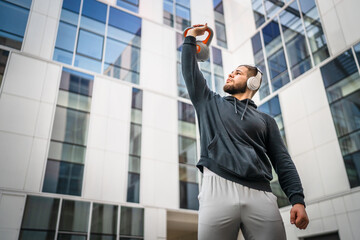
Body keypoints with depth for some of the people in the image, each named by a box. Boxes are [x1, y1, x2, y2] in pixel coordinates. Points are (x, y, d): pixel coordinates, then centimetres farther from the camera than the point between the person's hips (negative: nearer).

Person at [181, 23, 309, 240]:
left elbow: (283, 163, 12)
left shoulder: (265, 120, 21)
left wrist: (297, 200, 0)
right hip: (218, 188, 0)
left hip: (261, 194, 1)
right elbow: (190, 70, 22)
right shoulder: (210, 103, 23)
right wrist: (191, 37, 28)